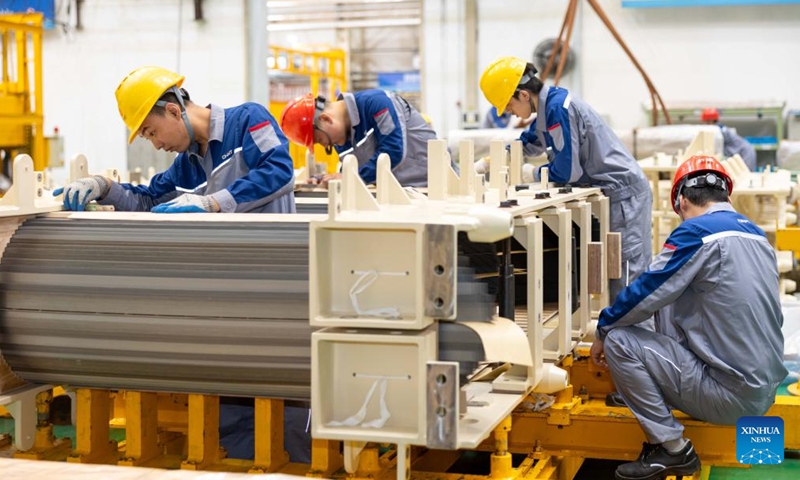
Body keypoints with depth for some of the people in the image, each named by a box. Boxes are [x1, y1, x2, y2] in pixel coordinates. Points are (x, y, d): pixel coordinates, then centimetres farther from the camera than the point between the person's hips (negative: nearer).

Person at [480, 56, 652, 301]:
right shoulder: (547, 106, 7)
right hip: (610, 191, 10)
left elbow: (567, 172, -20)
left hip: (622, 192, -10)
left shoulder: (558, 108, -22)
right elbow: (527, 144, 25)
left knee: (628, 275, -7)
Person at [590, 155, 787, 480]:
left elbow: (646, 292, -9)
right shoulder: (756, 235, 13)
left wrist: (603, 330, 8)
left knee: (619, 342, -7)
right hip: (763, 389, 9)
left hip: (731, 393, -9)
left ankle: (671, 449, -1)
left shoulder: (697, 232, -12)